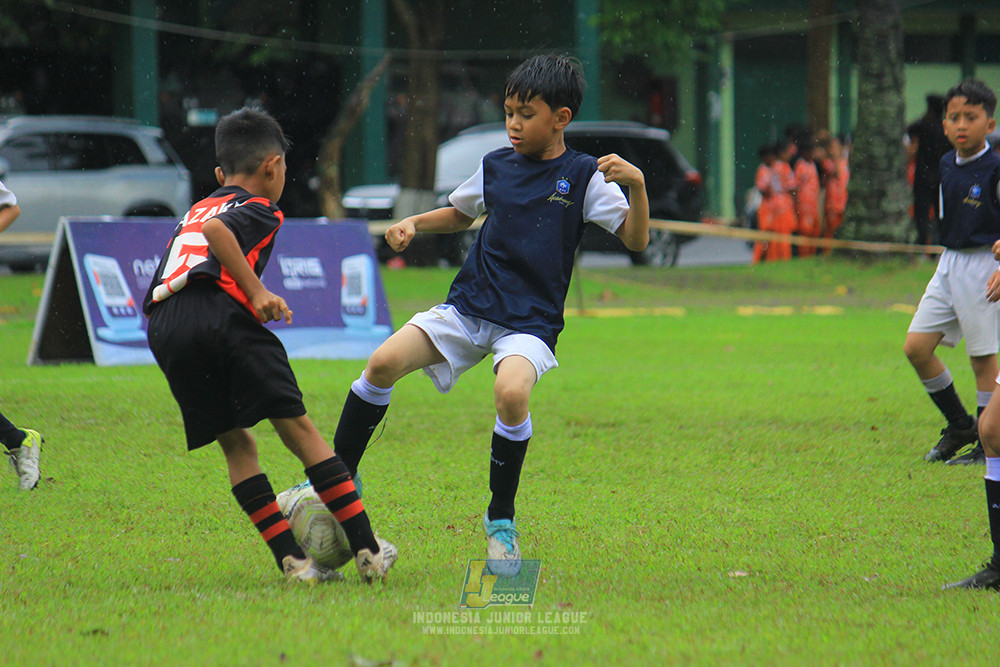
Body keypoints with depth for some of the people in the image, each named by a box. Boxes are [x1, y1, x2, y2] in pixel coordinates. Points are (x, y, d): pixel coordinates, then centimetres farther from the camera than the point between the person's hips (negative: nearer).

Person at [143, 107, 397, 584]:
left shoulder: (195, 210, 34)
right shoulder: (259, 209, 12)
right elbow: (216, 231, -10)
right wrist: (256, 291, -10)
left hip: (162, 328, 6)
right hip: (220, 314, -6)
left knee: (236, 444, 12)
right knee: (298, 428, 0)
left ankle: (291, 559, 2)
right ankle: (367, 550, -1)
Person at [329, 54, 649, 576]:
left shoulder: (584, 176, -2)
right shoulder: (495, 166, 10)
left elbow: (636, 240, -8)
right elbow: (460, 214, 30)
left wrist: (636, 185, -24)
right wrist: (413, 224, 12)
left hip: (530, 323, -4)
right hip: (468, 307, 4)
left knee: (511, 391, -34)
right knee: (384, 362, -17)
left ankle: (501, 519, -12)